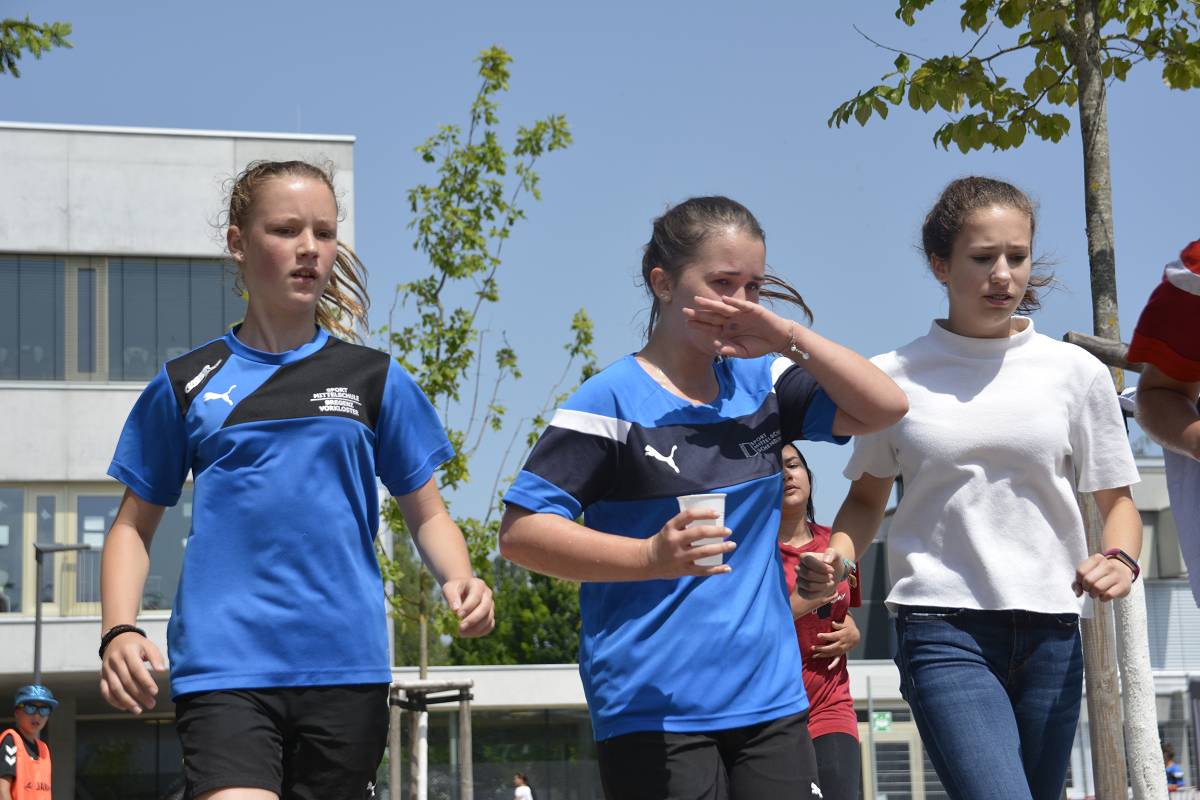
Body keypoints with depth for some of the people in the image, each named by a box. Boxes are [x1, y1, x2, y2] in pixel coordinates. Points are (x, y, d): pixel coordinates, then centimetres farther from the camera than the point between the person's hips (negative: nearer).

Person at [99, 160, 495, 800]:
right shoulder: (186, 385, 9)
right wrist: (119, 633, -4)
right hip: (223, 667, -2)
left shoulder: (377, 380, 11)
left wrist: (459, 581, -8)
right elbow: (134, 525, 12)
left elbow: (426, 513, 14)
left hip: (346, 668, 2)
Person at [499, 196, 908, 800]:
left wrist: (789, 337, -4)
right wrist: (651, 557, -24)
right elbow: (520, 532, -12)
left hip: (770, 699, 6)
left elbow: (884, 408, 7)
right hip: (654, 712, -5)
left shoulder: (759, 383, 11)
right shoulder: (613, 400, -7)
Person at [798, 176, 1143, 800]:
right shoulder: (896, 376, 5)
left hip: (1050, 631, 3)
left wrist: (1120, 559, -9)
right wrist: (834, 556, -4)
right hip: (942, 628, -2)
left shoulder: (1076, 372, 7)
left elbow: (1115, 498, 13)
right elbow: (867, 496, 16)